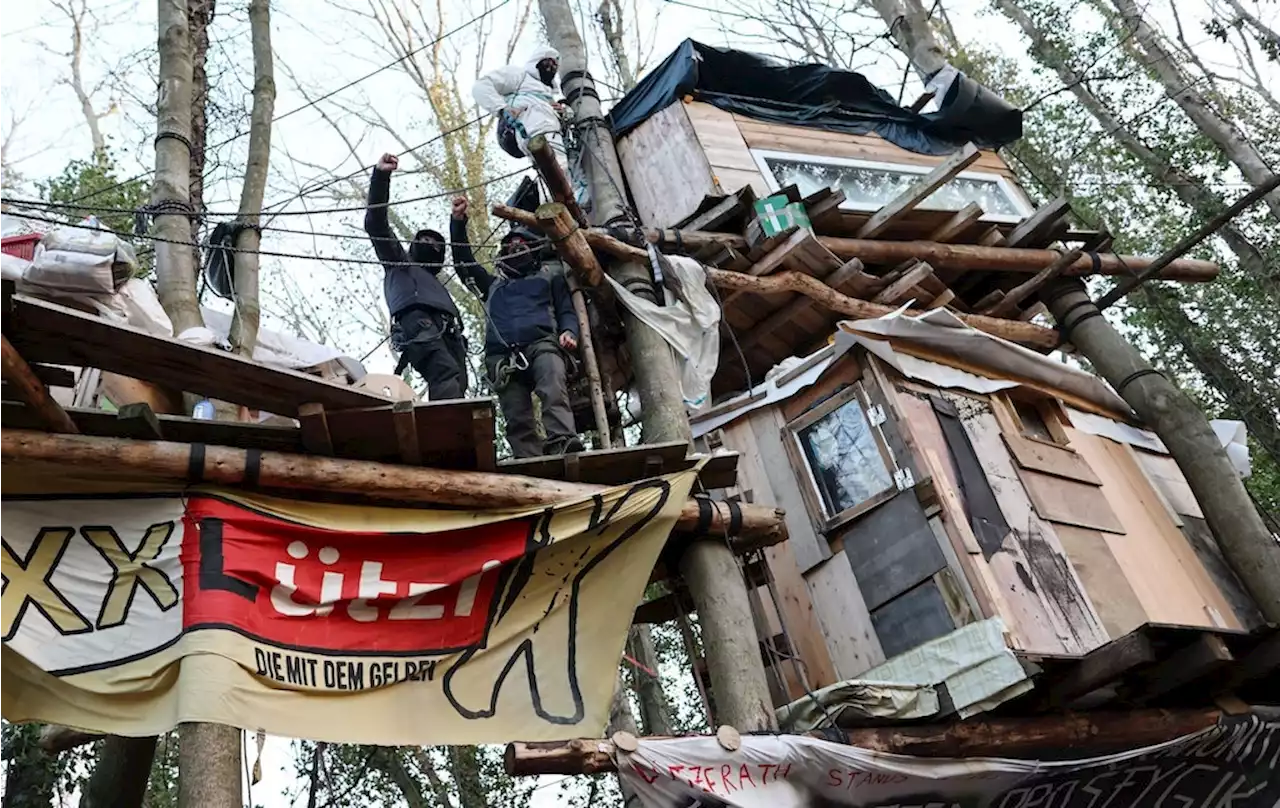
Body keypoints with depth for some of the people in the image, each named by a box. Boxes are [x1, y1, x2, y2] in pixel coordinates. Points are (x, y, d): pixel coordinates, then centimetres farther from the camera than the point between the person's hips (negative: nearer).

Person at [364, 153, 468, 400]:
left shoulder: (437, 285, 47)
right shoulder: (399, 263, 33)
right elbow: (375, 224, 21)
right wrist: (380, 176, 14)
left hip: (447, 331, 6)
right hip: (418, 322, -5)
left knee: (456, 387, -21)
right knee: (447, 375, -33)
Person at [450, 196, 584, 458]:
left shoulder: (549, 277, 31)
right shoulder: (494, 286, 39)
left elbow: (567, 311, 19)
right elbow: (464, 264, 36)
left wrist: (569, 332, -4)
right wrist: (458, 223, 27)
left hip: (542, 345, -3)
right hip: (502, 356, 3)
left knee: (554, 391, -34)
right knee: (517, 420, -15)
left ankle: (562, 442, -53)